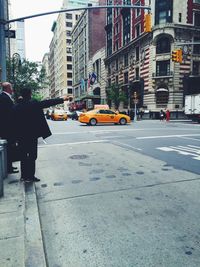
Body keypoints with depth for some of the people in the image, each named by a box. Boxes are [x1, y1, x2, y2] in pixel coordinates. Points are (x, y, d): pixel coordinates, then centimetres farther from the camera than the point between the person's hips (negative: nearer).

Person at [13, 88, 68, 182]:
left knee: (23, 156, 15)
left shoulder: (15, 107, 5)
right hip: (32, 135, -6)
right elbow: (48, 102, -9)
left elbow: (14, 121, 8)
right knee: (32, 156, 2)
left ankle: (24, 175, 24)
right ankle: (30, 176, 5)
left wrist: (16, 136, 16)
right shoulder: (33, 104, -11)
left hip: (21, 136, 6)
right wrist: (62, 99, 0)